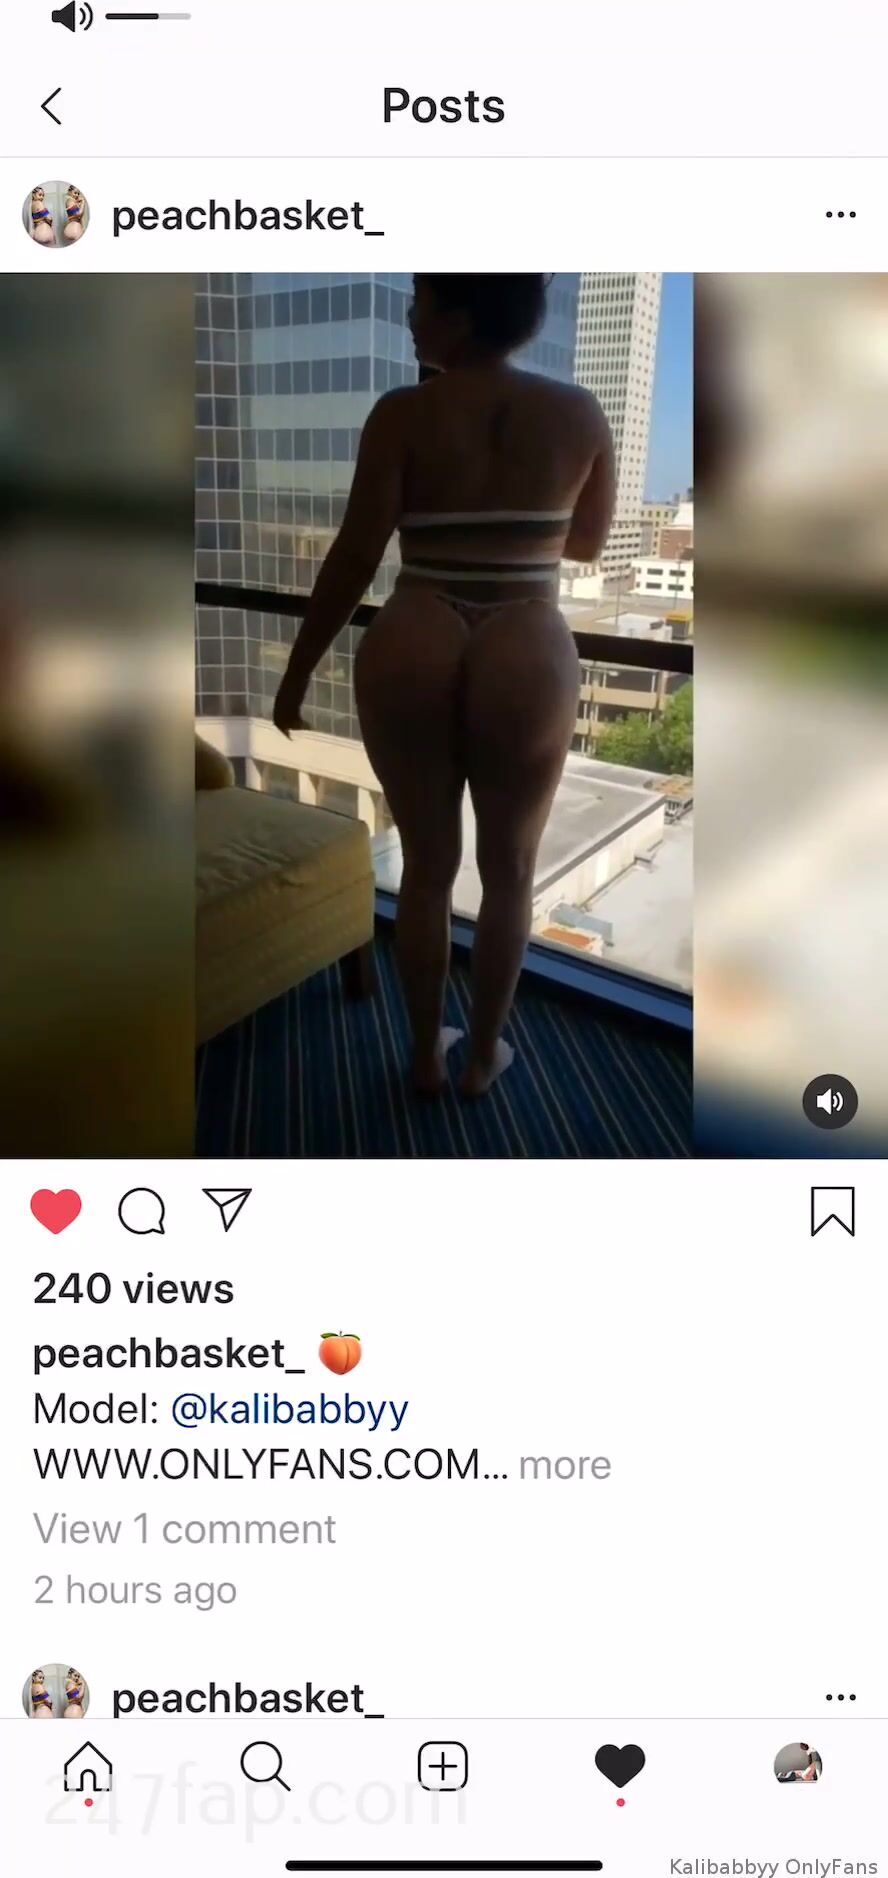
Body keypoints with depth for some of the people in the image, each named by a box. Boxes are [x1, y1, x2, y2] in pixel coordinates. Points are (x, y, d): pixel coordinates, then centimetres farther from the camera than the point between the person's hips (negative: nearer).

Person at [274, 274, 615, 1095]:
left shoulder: (403, 415, -4)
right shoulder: (579, 413, 2)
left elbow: (355, 558, -7)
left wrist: (297, 672, 2)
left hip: (409, 656, 0)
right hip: (526, 663, 0)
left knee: (427, 864, 15)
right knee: (509, 870, 16)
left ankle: (427, 1050, 27)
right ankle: (484, 1054, 27)